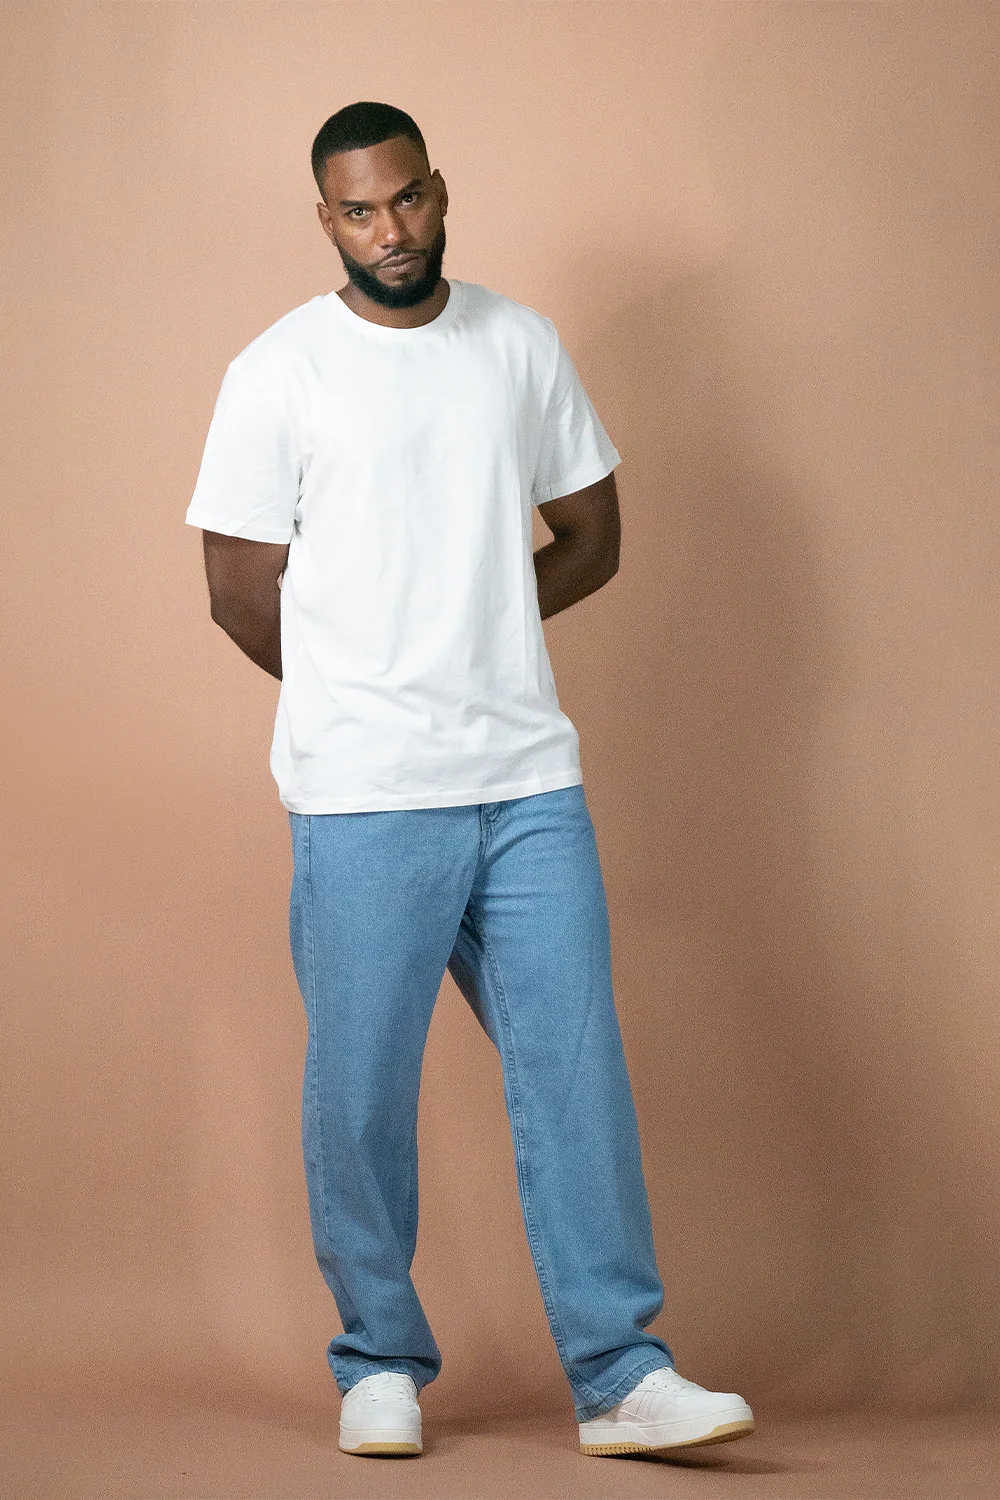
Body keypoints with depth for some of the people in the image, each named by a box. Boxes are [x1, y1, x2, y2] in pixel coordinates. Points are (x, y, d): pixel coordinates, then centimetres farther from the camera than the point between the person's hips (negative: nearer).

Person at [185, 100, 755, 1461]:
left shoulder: (523, 346, 9)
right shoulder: (277, 375, -2)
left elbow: (591, 536, 15)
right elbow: (242, 594, -1)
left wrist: (468, 638, 6)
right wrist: (366, 696, 8)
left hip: (531, 778, 3)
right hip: (363, 792, -3)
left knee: (577, 1065, 0)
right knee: (362, 1083, 2)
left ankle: (620, 1375, 4)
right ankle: (380, 1367, 18)